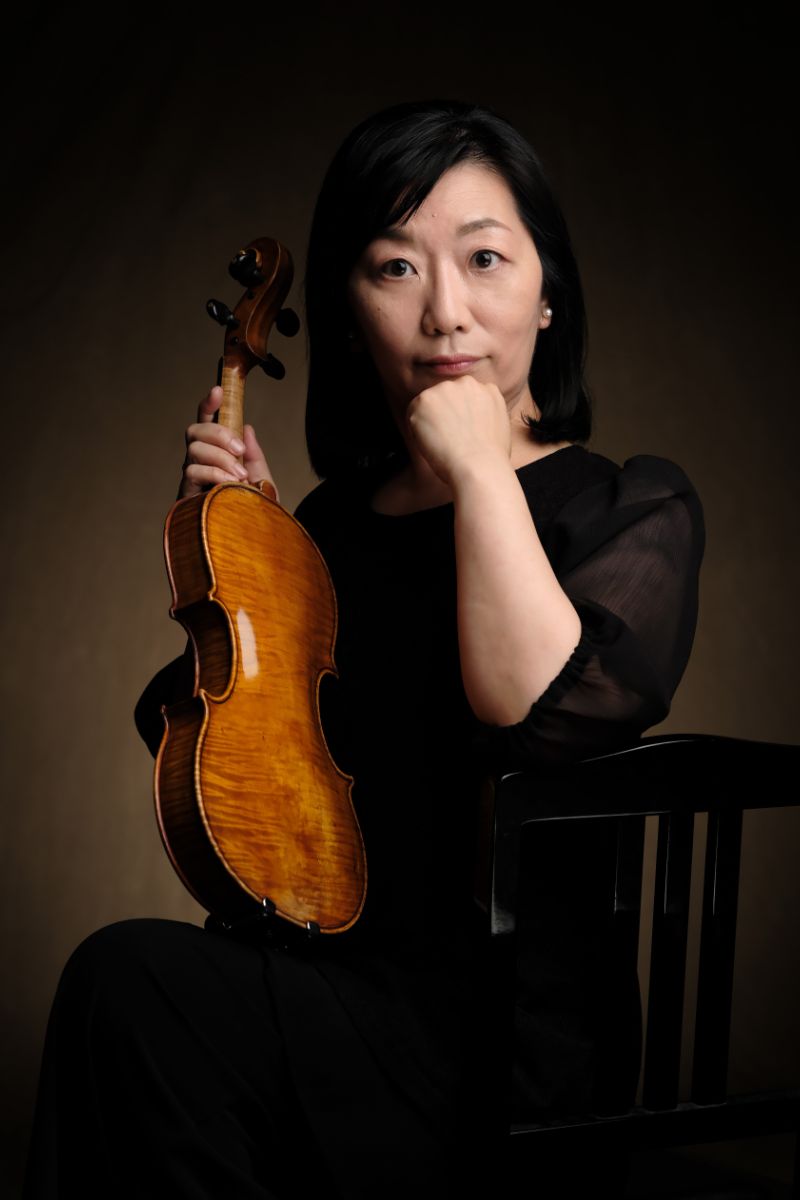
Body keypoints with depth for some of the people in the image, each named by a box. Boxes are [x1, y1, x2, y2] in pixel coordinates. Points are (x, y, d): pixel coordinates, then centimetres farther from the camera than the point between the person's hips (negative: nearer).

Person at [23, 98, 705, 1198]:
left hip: (496, 1064, -5)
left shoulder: (635, 510, -2)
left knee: (136, 979, -26)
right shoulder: (336, 520, 13)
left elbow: (543, 713, -23)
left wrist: (481, 470, -14)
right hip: (310, 998, 5)